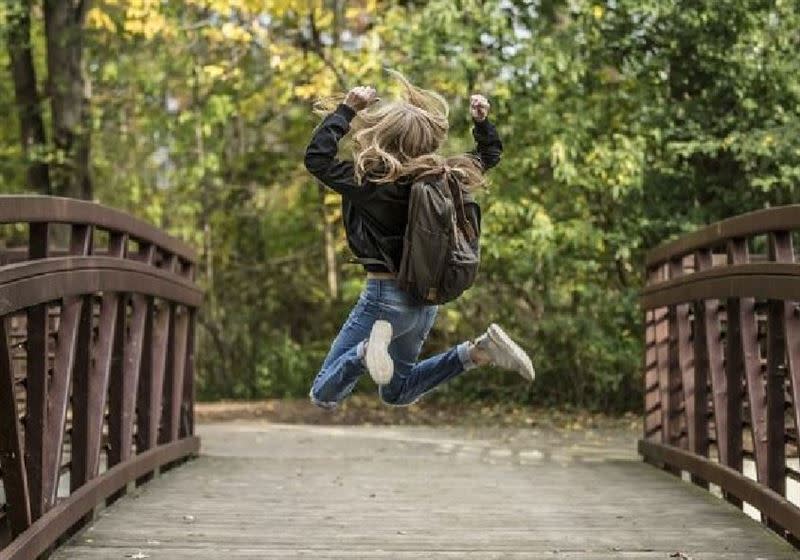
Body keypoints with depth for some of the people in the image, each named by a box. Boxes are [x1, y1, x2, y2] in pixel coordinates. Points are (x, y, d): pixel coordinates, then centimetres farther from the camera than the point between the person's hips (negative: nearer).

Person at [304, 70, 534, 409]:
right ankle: (479, 352, 5)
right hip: (426, 298, 7)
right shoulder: (443, 177, 0)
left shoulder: (373, 182, -20)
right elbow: (489, 155, 18)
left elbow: (316, 157, -15)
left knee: (323, 396, -1)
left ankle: (369, 349, -30)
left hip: (386, 296, -7)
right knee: (396, 393, 26)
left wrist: (347, 109, -12)